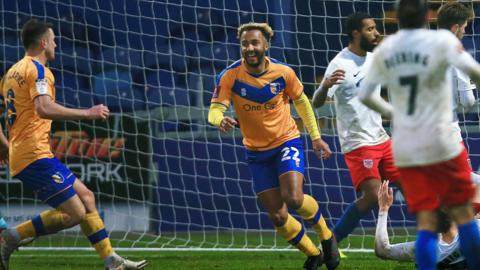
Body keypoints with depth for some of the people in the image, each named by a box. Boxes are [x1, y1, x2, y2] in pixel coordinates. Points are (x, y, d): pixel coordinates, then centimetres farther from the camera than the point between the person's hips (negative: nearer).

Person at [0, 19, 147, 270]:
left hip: (21, 154, 10)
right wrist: (87, 113, -20)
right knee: (74, 214, -11)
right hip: (36, 155, -10)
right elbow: (44, 108, -27)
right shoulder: (37, 70, -11)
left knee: (86, 197, 13)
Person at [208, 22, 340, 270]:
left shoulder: (283, 72, -12)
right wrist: (221, 120, -46)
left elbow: (301, 101, 6)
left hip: (287, 141, -1)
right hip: (257, 151, 2)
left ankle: (326, 237, 5)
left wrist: (316, 137, 7)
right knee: (277, 217, -2)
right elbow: (215, 110, -22)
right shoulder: (230, 76, -16)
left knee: (294, 198, -24)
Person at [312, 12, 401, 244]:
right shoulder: (340, 64, -16)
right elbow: (317, 103, -24)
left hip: (381, 138, 8)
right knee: (372, 195, -18)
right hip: (357, 144, -8)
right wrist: (326, 85, -44)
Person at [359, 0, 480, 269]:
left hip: (404, 150, 4)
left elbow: (365, 95, 11)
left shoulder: (384, 49, 6)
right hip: (441, 145, -4)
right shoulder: (441, 40, -9)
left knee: (426, 223, 5)